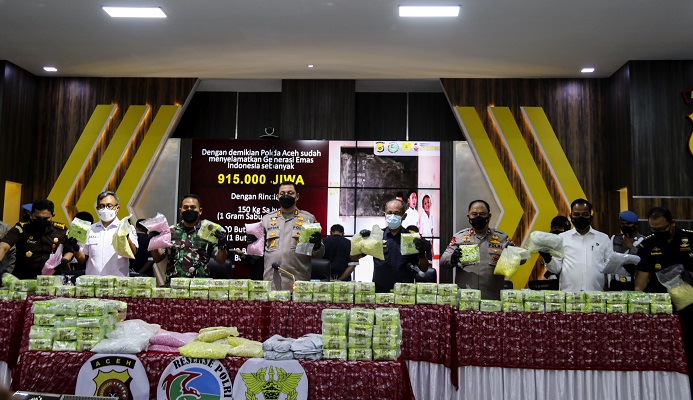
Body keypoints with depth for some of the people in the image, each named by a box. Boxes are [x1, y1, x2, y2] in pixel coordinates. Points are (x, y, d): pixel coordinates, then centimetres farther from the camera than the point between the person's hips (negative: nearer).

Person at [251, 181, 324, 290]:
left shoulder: (308, 219, 9)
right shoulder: (267, 219, 15)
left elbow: (319, 253, 9)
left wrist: (317, 245, -12)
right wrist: (253, 242, 0)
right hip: (270, 282, 2)